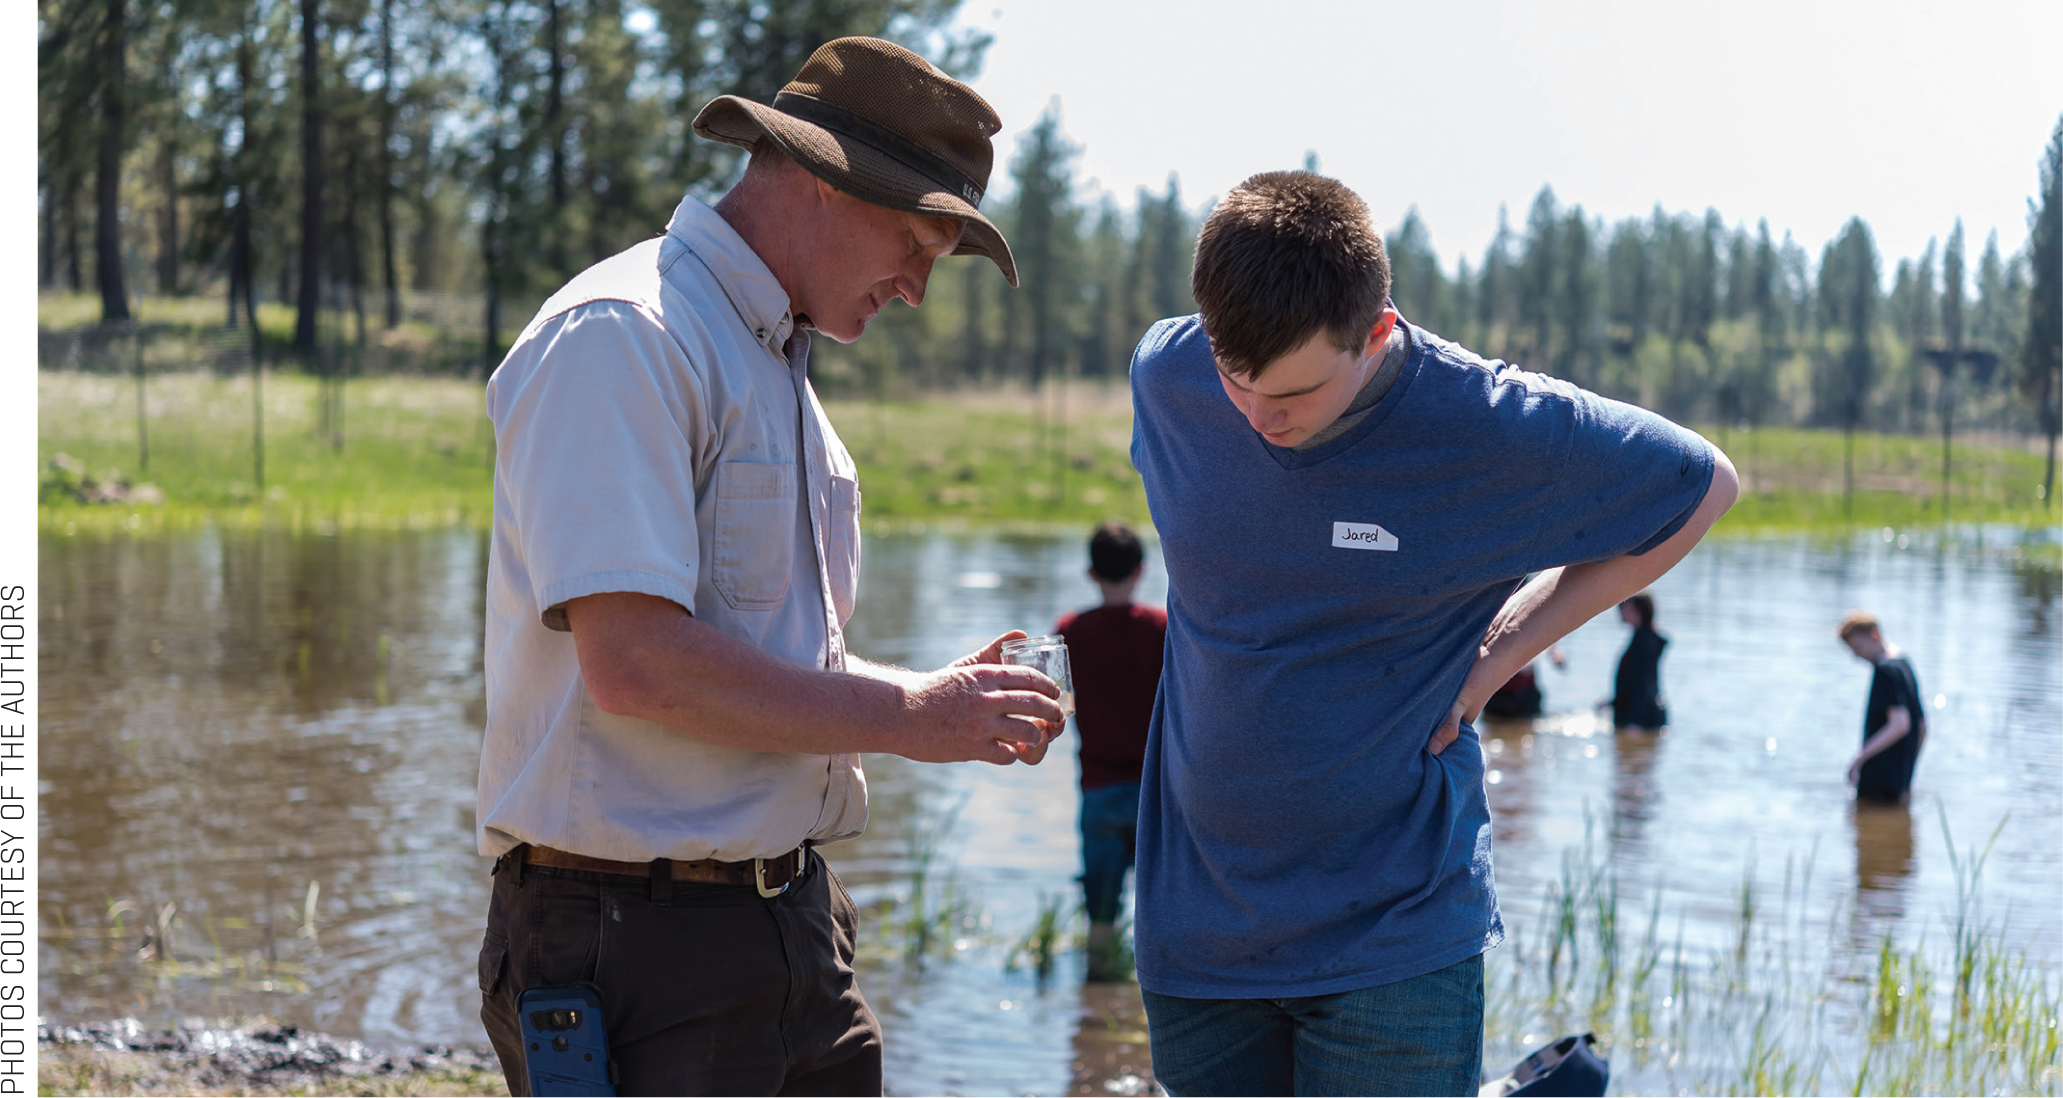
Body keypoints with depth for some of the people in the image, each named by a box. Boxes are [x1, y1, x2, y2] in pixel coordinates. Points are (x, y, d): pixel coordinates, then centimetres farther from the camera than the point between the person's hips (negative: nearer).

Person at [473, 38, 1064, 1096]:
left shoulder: (777, 366, 18)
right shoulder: (619, 338, -14)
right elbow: (635, 663, -24)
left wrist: (935, 697, 5)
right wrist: (902, 717, -15)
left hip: (793, 925, 9)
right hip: (636, 941, -9)